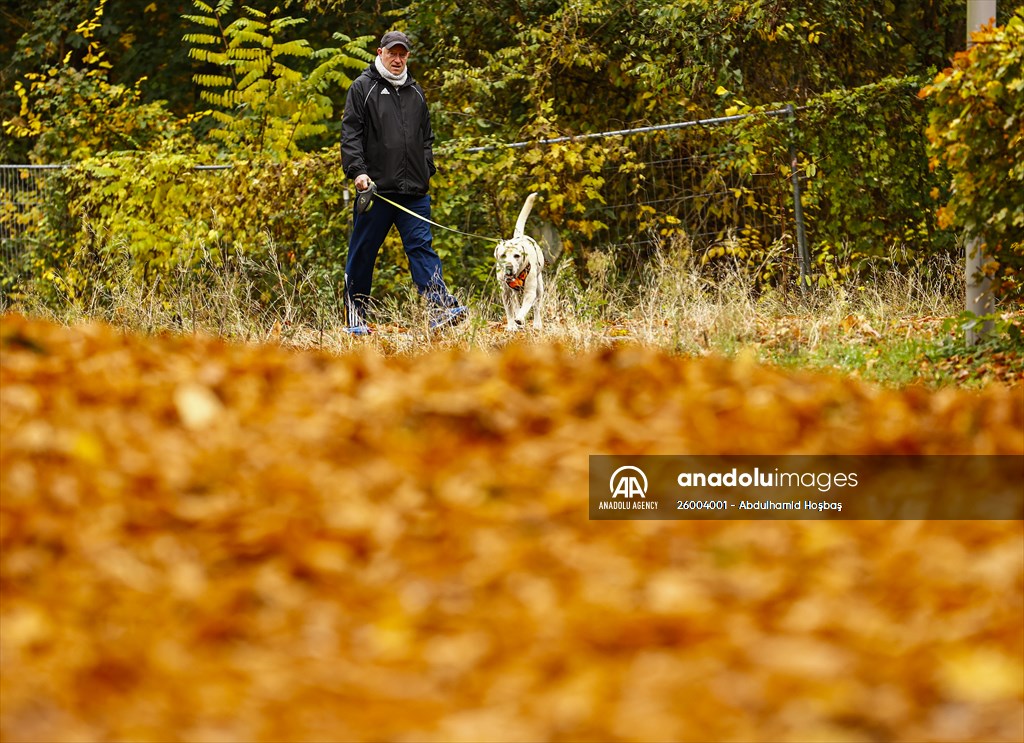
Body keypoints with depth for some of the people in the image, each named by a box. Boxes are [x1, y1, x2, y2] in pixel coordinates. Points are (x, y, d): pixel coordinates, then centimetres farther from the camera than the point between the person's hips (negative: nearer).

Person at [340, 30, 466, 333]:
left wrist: (426, 171, 14)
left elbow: (426, 138, 26)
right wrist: (357, 170, -16)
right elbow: (350, 134, -4)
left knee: (422, 247, -7)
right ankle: (356, 317, 11)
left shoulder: (415, 92, 19)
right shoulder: (363, 88, 3)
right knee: (362, 252, 2)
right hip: (375, 188, -3)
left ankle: (441, 309, -20)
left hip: (414, 192, 3)